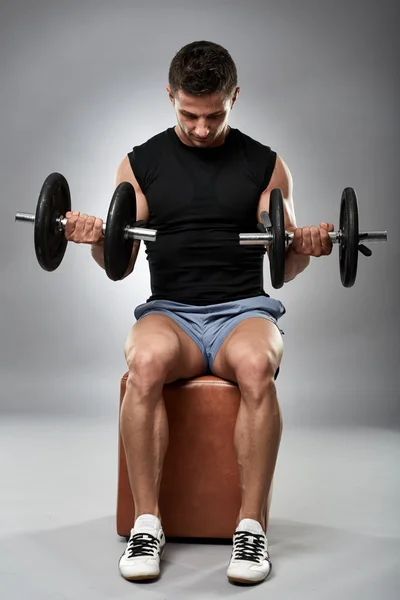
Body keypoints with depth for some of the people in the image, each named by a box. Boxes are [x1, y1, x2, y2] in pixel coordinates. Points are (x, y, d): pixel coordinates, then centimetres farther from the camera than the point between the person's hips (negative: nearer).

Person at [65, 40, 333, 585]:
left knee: (256, 366, -37)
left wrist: (305, 248, -13)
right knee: (146, 362, -37)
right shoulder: (141, 163, 10)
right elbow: (119, 265, 8)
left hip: (243, 309, 0)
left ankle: (252, 525, -25)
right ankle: (147, 523, -24)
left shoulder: (265, 165, 10)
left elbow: (285, 269, 10)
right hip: (170, 310, 0)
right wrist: (98, 239, -13)